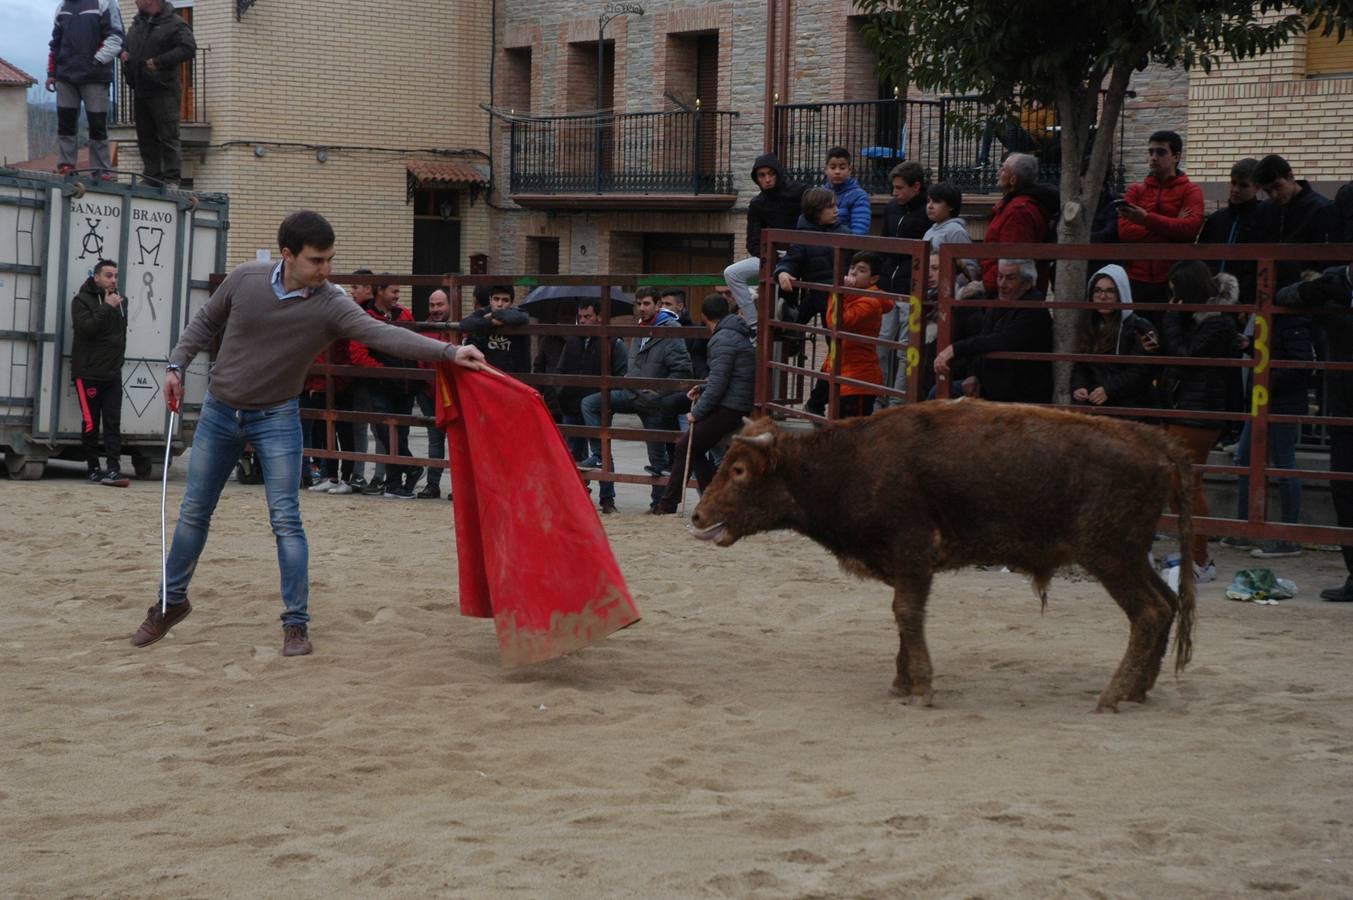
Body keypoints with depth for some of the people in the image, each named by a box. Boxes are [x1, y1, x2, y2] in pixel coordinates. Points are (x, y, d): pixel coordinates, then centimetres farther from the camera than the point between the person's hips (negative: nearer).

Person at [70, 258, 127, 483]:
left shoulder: (120, 301, 13)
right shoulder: (82, 300, -5)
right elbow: (84, 328, -19)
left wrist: (119, 357, 11)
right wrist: (106, 308, -20)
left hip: (113, 373, 5)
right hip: (88, 373, -5)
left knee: (113, 423, -3)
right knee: (91, 423, 0)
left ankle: (113, 468, -8)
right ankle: (93, 468, 8)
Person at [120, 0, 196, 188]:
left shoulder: (174, 23, -6)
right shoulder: (138, 23, 18)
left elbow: (188, 49, -17)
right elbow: (127, 44, 32)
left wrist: (159, 62, -20)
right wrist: (124, 53, 8)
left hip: (163, 90, -8)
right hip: (140, 91, 8)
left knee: (168, 136, -9)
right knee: (146, 138, 8)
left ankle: (171, 179, -9)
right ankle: (152, 176, 13)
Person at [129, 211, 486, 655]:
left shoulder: (330, 305, -18)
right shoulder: (244, 279, -12)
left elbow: (384, 334, -32)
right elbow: (205, 323, 7)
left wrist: (448, 351, -44)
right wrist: (176, 365, -1)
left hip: (276, 419, -2)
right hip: (218, 412, 2)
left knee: (287, 520, -7)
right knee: (194, 512, 12)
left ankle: (296, 624, 1)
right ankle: (171, 601, 30)